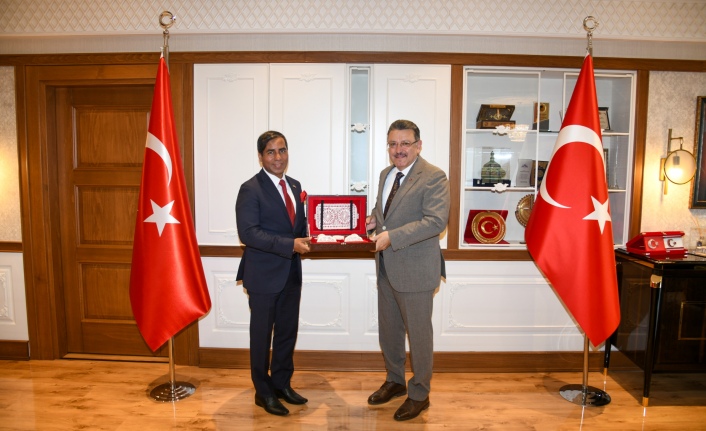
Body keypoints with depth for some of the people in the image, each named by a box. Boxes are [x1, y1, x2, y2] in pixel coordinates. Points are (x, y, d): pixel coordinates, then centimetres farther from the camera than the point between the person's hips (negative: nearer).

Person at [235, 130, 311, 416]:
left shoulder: (295, 185, 9)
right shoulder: (250, 189, -14)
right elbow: (248, 233, -22)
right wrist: (290, 245, -26)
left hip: (291, 272, 7)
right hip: (264, 274, -6)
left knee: (287, 331, 17)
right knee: (262, 334, 10)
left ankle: (282, 384, 36)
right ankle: (263, 392, 28)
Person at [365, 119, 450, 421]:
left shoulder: (434, 177, -15)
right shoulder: (386, 174, 10)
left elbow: (435, 221, -24)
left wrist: (391, 236, -29)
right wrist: (374, 219, 0)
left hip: (415, 269, -7)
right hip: (386, 268, 8)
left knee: (418, 333, 9)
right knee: (388, 329, 20)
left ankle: (419, 394, 29)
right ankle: (395, 381, 41)